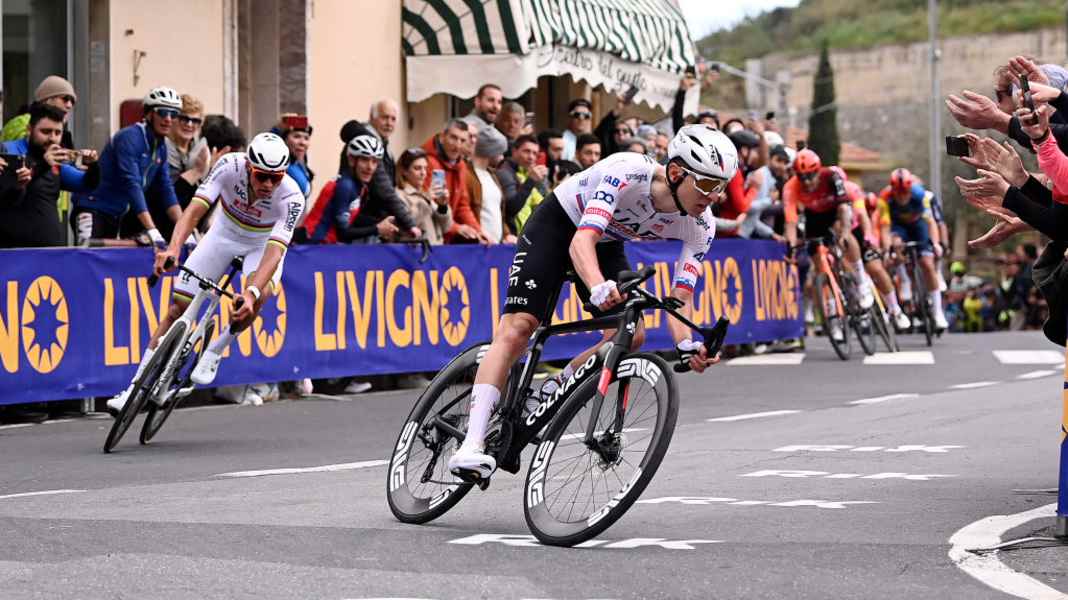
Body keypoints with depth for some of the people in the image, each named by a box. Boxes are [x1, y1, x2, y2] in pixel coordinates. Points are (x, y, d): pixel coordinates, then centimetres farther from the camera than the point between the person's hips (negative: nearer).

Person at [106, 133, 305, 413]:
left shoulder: (291, 197, -34)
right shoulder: (230, 165, -31)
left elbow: (275, 251, -42)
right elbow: (196, 208, -37)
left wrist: (251, 293, -57)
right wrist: (174, 247, -55)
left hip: (264, 244, -2)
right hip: (225, 233, 2)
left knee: (258, 296, -33)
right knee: (178, 306, -5)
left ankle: (215, 351, -7)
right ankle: (137, 388, 5)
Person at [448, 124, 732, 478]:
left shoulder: (699, 227, -20)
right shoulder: (627, 172, -37)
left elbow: (681, 296, -19)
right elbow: (581, 241, -45)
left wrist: (687, 345, -40)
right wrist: (599, 287, -65)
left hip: (606, 245, 6)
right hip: (557, 226, -6)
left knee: (631, 337, -15)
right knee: (517, 328, -20)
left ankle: (546, 397, 5)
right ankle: (471, 446, -27)